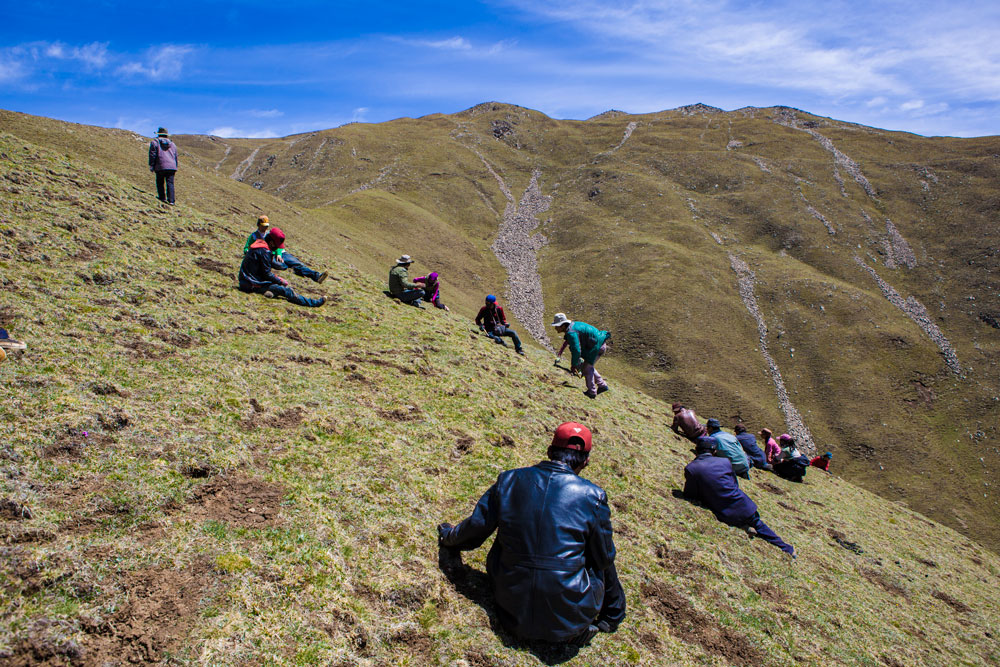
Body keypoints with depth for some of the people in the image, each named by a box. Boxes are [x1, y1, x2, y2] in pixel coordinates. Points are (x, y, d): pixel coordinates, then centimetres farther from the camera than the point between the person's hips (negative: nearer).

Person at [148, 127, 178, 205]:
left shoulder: (155, 142, 6)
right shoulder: (172, 144, 18)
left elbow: (152, 155, 0)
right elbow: (176, 157, 20)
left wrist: (151, 166, 5)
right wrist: (175, 167, 25)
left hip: (160, 167, -3)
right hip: (171, 167, 3)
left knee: (160, 183, 10)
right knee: (170, 183, -1)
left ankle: (162, 198, 7)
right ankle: (171, 200, -10)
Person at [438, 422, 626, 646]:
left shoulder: (509, 480, -4)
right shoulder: (592, 495, -10)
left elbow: (476, 527, 8)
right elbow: (604, 559, 3)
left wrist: (449, 537, 32)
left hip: (511, 610, 2)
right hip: (568, 621, -1)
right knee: (603, 564, 24)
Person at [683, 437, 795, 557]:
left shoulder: (690, 468, -9)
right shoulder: (725, 461, 2)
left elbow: (689, 495, -2)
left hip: (726, 515, -2)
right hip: (745, 509, 2)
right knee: (760, 527, 29)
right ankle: (787, 549, 35)